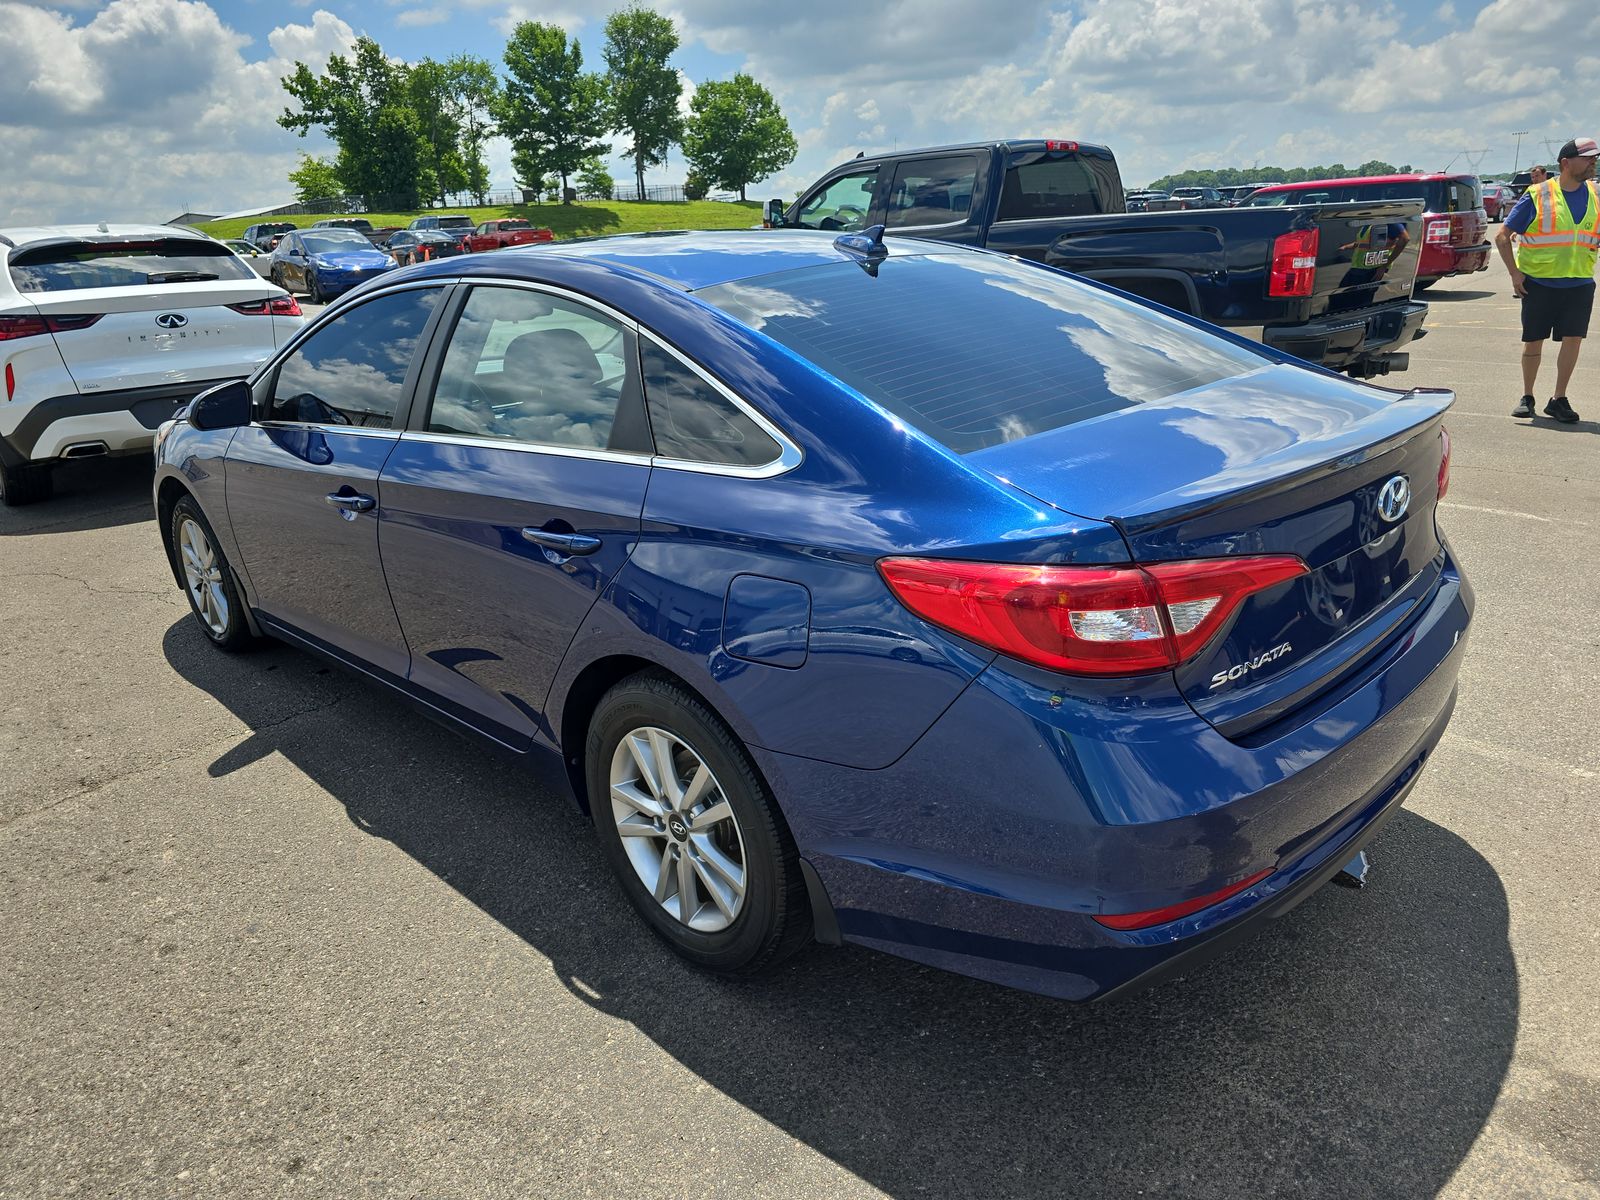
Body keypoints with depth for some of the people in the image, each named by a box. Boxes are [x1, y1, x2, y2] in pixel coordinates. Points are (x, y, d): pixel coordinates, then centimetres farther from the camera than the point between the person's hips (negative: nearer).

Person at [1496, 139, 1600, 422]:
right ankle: (1527, 397, 19)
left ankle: (1558, 400, 5)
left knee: (1573, 338, -5)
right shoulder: (1537, 196, -4)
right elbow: (1502, 236, -2)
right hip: (1538, 283, -3)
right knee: (1533, 342, 4)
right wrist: (1515, 273, -8)